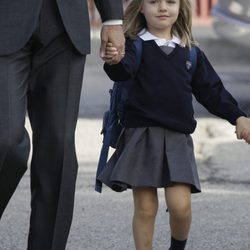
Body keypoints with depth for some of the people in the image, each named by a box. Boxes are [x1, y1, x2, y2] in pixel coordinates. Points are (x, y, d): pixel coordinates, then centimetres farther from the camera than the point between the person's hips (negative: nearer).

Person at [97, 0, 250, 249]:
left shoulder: (191, 53, 11)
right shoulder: (135, 46, -1)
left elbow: (212, 91, 15)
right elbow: (124, 71, -21)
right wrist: (114, 62, -44)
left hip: (178, 139, 2)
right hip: (141, 135, -2)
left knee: (180, 205, -8)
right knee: (145, 209, 0)